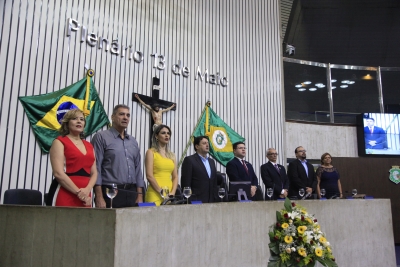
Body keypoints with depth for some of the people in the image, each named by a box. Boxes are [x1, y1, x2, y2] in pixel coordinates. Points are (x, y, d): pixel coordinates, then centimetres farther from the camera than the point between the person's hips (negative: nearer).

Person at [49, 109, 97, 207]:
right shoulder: (59, 142, 0)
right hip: (65, 195, -5)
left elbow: (94, 173, 12)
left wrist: (87, 190, -6)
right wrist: (78, 192, -14)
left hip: (85, 197, 5)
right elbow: (58, 173, -11)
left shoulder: (89, 146, 16)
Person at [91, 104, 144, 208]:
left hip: (132, 193, 5)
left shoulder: (133, 141, 15)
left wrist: (140, 196, 8)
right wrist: (99, 198, -14)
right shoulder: (101, 137, -2)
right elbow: (96, 168, -8)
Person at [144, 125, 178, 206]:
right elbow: (149, 176, -9)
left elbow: (175, 177, 12)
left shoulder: (171, 155, 15)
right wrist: (162, 192, -12)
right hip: (155, 195, -5)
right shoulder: (151, 152, 0)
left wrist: (172, 193, -2)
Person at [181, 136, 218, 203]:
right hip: (196, 201, -6)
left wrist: (216, 199, 11)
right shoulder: (189, 160, -5)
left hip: (211, 201, 6)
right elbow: (185, 183, -9)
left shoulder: (211, 161, 16)